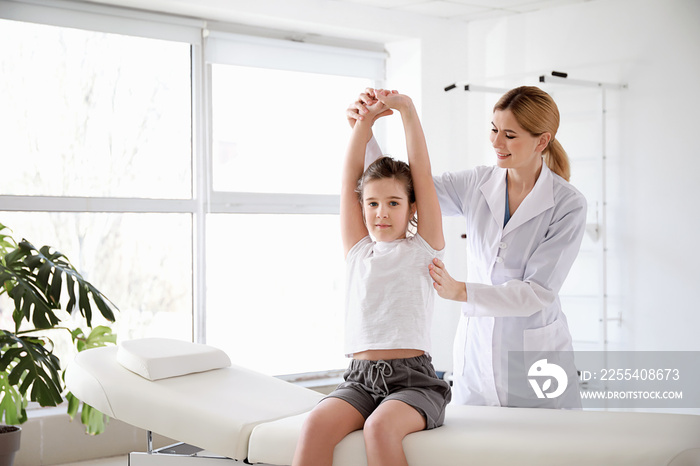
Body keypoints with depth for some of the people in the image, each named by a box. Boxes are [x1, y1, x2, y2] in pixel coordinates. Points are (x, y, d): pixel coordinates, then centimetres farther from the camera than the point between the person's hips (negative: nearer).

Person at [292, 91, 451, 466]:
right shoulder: (358, 251, 16)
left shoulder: (423, 248, 8)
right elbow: (349, 176, 12)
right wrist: (366, 118, 8)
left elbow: (422, 172, 3)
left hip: (412, 378, -3)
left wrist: (407, 109, 2)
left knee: (380, 427, -34)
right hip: (360, 379, 3)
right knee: (317, 424, -27)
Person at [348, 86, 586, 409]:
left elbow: (537, 293, -16)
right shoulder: (476, 185, 0)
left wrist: (460, 291, -26)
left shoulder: (568, 205, -11)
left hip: (537, 357, -3)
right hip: (476, 355, 3)